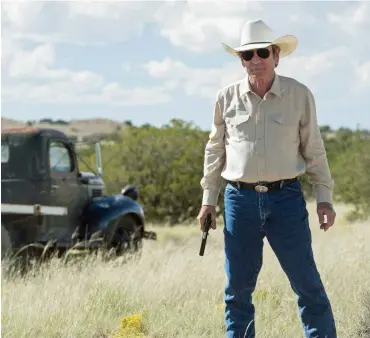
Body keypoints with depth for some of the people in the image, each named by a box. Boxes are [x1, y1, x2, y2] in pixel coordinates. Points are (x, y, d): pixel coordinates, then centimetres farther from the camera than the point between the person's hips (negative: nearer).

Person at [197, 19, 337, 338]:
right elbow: (215, 150, 13)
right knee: (238, 288, 7)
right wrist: (208, 199, 10)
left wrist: (324, 198, 1)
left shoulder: (299, 95, 0)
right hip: (240, 198, 2)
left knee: (308, 284, -2)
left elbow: (314, 150, 5)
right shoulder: (227, 97, 4)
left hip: (286, 197, -2)